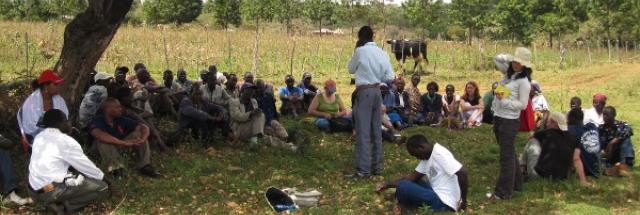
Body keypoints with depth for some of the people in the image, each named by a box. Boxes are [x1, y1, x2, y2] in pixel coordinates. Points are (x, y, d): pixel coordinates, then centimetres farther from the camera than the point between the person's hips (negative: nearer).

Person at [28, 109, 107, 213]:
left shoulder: (39, 137, 12)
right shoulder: (66, 141, -10)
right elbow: (85, 165, -1)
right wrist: (102, 176, 17)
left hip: (34, 189, 8)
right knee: (102, 186, -3)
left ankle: (55, 200, 9)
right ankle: (63, 205, -8)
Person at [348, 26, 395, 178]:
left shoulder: (360, 51, -9)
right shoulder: (382, 53, 5)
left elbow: (351, 69, 6)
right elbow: (390, 77, 2)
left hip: (364, 92, -6)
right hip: (377, 92, 6)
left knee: (363, 131, -4)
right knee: (376, 131, 12)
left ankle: (363, 169, -3)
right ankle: (377, 166, 20)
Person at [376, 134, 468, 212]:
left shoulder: (439, 154, -18)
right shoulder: (427, 157, 12)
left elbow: (462, 173, -25)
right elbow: (413, 176, 14)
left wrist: (463, 200, -15)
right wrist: (388, 185, 7)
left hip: (444, 203, -11)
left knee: (403, 187, -17)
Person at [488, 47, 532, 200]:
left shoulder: (523, 81, -11)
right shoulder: (508, 74, 10)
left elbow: (523, 104, -13)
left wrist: (504, 100, -21)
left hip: (509, 121, -9)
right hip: (498, 118, 9)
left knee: (507, 156, -4)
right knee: (509, 153, 18)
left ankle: (503, 192, 0)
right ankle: (515, 184, 32)